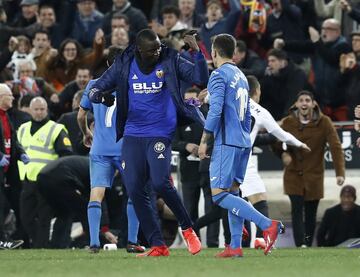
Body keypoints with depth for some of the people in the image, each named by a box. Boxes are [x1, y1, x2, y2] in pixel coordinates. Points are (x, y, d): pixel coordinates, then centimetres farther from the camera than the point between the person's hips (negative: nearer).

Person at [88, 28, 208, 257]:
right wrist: (100, 96, -16)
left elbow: (201, 79, -8)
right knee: (134, 190, -3)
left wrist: (197, 51, -20)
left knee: (160, 182, -21)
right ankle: (158, 246, 3)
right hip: (132, 135, 4)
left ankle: (188, 229, 2)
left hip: (160, 134, -4)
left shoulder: (170, 61, -2)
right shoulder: (124, 65, 4)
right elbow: (94, 90, 7)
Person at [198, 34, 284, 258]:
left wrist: (204, 141, -12)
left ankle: (268, 224, -22)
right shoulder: (241, 76, 18)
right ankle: (236, 247, 7)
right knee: (232, 193, 12)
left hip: (227, 142, -9)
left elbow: (215, 110, -18)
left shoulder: (219, 75, -9)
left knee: (219, 195, -11)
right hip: (243, 143, 9)